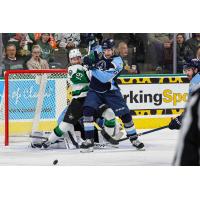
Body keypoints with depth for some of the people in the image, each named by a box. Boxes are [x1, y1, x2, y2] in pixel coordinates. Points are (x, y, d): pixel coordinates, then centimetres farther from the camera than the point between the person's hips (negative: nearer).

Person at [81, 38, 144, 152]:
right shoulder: (99, 55, -3)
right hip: (95, 91, 2)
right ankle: (89, 141, -16)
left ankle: (134, 138, 19)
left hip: (111, 92, -2)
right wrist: (88, 60, -11)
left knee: (125, 114, -3)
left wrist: (93, 67, -34)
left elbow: (105, 78, -27)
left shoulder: (117, 61, -17)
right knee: (88, 110, -20)